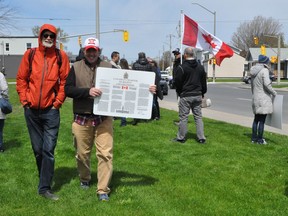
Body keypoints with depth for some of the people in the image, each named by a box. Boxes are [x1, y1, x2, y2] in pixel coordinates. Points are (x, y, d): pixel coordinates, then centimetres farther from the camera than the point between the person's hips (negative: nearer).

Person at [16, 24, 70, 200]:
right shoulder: (30, 55, 2)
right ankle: (45, 179, 31)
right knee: (37, 149, 12)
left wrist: (57, 102, -5)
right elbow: (21, 79, 7)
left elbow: (65, 82, 0)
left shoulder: (61, 56, -1)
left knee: (48, 150, -5)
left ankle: (45, 187, 3)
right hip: (31, 111, 2)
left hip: (51, 111, -2)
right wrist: (25, 100, 0)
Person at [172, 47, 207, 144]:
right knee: (198, 117, 10)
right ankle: (201, 138, 10)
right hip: (197, 96, 5)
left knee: (183, 117, 3)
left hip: (185, 96, -5)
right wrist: (202, 94, 21)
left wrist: (179, 93, 10)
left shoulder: (181, 67, -11)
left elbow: (177, 82, -6)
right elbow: (204, 82, 13)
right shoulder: (200, 67, 7)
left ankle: (181, 137, 10)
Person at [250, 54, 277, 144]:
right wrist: (274, 93, -8)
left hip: (255, 99, 8)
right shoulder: (264, 70, -14)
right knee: (262, 120, -1)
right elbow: (267, 84, -21)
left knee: (256, 119, 17)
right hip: (263, 99, -8)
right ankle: (260, 139, 5)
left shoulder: (254, 72, 11)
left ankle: (254, 138, 23)